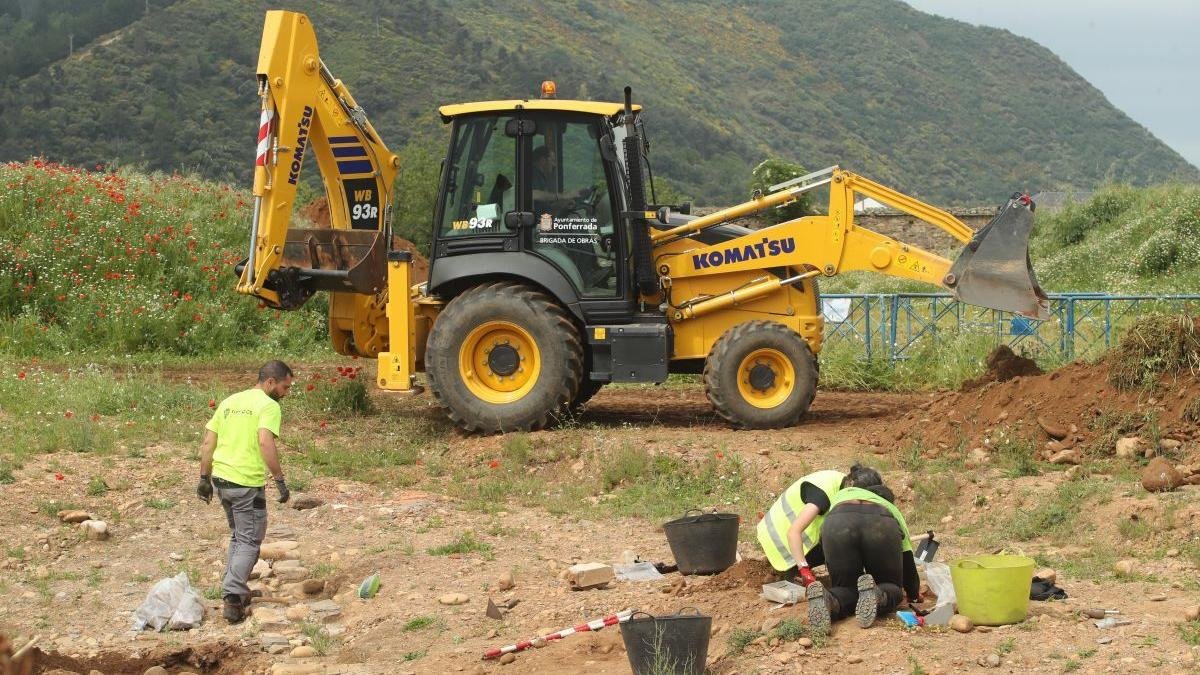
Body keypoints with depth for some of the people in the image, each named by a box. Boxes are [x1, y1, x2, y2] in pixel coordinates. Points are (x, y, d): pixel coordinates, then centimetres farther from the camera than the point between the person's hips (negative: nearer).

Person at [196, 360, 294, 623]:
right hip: (247, 483, -7)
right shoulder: (268, 406, -8)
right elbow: (266, 443, -23)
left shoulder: (229, 402, 14)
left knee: (238, 536, 23)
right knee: (249, 542, 3)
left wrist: (205, 478, 17)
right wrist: (280, 480, -19)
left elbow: (207, 443, 13)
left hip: (221, 479, 7)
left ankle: (236, 592, 26)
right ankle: (233, 597, -6)